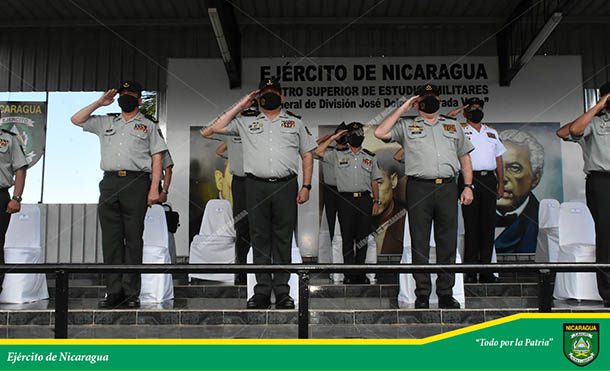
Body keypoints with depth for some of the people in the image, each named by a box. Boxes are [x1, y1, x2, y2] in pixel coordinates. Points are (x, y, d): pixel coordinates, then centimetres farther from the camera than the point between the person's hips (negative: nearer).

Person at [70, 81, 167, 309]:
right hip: (109, 182, 4)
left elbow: (157, 158, 6)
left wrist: (154, 188, -6)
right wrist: (99, 103, 17)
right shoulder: (105, 123, 25)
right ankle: (114, 292, 5)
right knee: (111, 239, 1)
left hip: (136, 182, -3)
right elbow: (76, 120, 24)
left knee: (133, 239, -4)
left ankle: (131, 293, -1)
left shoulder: (148, 126, 15)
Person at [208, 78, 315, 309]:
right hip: (256, 186, 1)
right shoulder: (246, 121, 16)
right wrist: (240, 106, 9)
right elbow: (216, 128, 10)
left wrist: (306, 186, 2)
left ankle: (282, 292, 9)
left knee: (283, 240, 2)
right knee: (259, 239, 3)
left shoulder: (295, 122, 15)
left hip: (286, 186, 0)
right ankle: (262, 292, 11)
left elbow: (307, 155, 12)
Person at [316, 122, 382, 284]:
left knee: (362, 238, 4)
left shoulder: (370, 157, 14)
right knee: (347, 238, 0)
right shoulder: (338, 154, 8)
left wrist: (376, 201, 9)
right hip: (346, 200, -2)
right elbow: (318, 152, -3)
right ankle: (349, 274, 5)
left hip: (364, 200, 2)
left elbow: (374, 181, 15)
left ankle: (360, 273, 12)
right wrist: (333, 137, -1)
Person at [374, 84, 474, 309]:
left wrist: (468, 186, 9)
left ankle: (446, 293, 12)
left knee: (448, 243, 3)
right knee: (420, 243, -1)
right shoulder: (406, 126, 12)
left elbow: (464, 157, 21)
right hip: (419, 188, -2)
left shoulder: (453, 127, 21)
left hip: (447, 188, 3)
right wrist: (402, 109, 3)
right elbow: (380, 133, -3)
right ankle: (422, 294, 7)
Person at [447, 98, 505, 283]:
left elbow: (499, 159, 19)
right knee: (471, 226, -4)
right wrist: (452, 114, -4)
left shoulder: (492, 132, 20)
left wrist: (501, 183, 11)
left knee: (488, 225, 3)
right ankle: (470, 271, 0)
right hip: (469, 179, -4)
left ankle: (485, 271, 9)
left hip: (489, 180, 4)